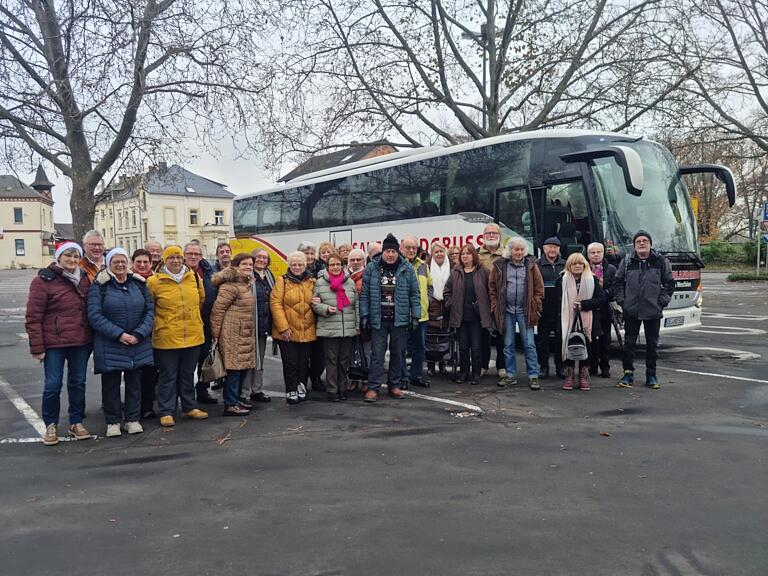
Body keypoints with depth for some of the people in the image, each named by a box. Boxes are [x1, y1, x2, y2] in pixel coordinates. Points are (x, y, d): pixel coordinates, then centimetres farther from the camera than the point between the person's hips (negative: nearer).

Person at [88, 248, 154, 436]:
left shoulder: (139, 283, 6)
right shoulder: (100, 285, -4)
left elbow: (150, 310, 5)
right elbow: (94, 315, -10)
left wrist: (139, 334, -9)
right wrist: (119, 334, -16)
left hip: (138, 344, 3)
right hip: (110, 346, -3)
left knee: (134, 382, 9)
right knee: (111, 384, 5)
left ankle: (132, 419, 21)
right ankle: (113, 421, 19)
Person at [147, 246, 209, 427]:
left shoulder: (194, 278, 5)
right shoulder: (154, 281, -7)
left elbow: (201, 299, 20)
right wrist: (159, 323, 4)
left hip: (193, 335, 4)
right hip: (167, 337, -4)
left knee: (188, 374, 15)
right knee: (167, 376, 4)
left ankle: (189, 407, 27)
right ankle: (166, 412, 14)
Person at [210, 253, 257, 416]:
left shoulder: (247, 283, 16)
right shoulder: (231, 285, -14)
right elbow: (217, 309, -16)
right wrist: (215, 334, -14)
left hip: (245, 334, 9)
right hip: (233, 334, -9)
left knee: (242, 368, 13)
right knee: (234, 368, -6)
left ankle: (235, 400, 24)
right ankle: (230, 405, 2)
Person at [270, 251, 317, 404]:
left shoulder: (311, 281, 9)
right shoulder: (282, 280, -2)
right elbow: (275, 303, -9)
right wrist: (283, 327, -15)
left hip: (307, 331, 3)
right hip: (287, 331, -3)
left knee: (304, 362, 11)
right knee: (290, 363, 1)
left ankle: (301, 389, 25)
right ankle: (291, 391, 12)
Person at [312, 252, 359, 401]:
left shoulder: (350, 282, 8)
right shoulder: (320, 283, -1)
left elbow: (356, 305, 10)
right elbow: (315, 304, 2)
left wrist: (357, 325, 7)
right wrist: (326, 308, -17)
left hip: (348, 329, 3)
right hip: (329, 329, -3)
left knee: (344, 360, 11)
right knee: (331, 360, 2)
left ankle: (343, 388, 23)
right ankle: (332, 390, 12)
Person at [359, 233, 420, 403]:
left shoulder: (407, 269, 1)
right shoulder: (371, 268, 0)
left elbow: (414, 294, 4)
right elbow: (364, 294, 2)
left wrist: (415, 316, -1)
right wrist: (364, 316, -2)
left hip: (399, 319, 1)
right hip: (378, 319, -1)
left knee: (397, 354, 10)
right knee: (377, 354, 0)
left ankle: (395, 386, 22)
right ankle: (373, 388, 7)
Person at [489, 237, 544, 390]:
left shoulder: (531, 265, 2)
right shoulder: (500, 265, 2)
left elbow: (539, 287, 4)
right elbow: (492, 286, 6)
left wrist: (535, 306, -3)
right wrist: (495, 306, 0)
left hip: (525, 311, -1)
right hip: (506, 311, 1)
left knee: (529, 344, -1)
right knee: (508, 345, 9)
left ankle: (533, 376, 6)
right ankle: (511, 375, 18)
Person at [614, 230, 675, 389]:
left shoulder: (661, 261, 3)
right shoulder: (627, 261, 5)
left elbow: (669, 283, 7)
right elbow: (618, 282, 10)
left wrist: (663, 300, -2)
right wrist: (621, 300, 0)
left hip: (653, 311, 0)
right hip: (631, 311, 0)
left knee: (652, 344, 7)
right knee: (629, 342, 4)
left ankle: (651, 375, 18)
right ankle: (628, 373, 14)